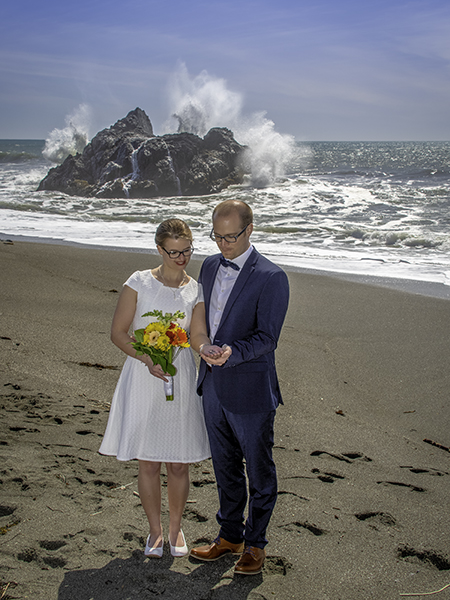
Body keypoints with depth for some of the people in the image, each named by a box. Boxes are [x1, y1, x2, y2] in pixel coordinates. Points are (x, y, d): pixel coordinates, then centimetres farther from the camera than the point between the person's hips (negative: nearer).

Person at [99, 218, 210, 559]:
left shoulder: (196, 291, 4)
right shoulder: (139, 283, -4)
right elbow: (118, 333, -3)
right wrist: (148, 359, -18)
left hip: (181, 380, 2)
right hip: (143, 380, -1)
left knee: (179, 464, 8)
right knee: (149, 463, 7)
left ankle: (176, 528, 29)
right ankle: (155, 531, 26)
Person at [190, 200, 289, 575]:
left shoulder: (270, 277, -15)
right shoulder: (210, 266, 7)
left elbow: (266, 337, -19)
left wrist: (231, 353, -34)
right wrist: (204, 348, 9)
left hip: (250, 389, -6)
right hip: (213, 385, 7)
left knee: (259, 470, 10)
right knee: (225, 466, 20)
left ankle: (255, 543, 28)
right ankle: (230, 535, 37)